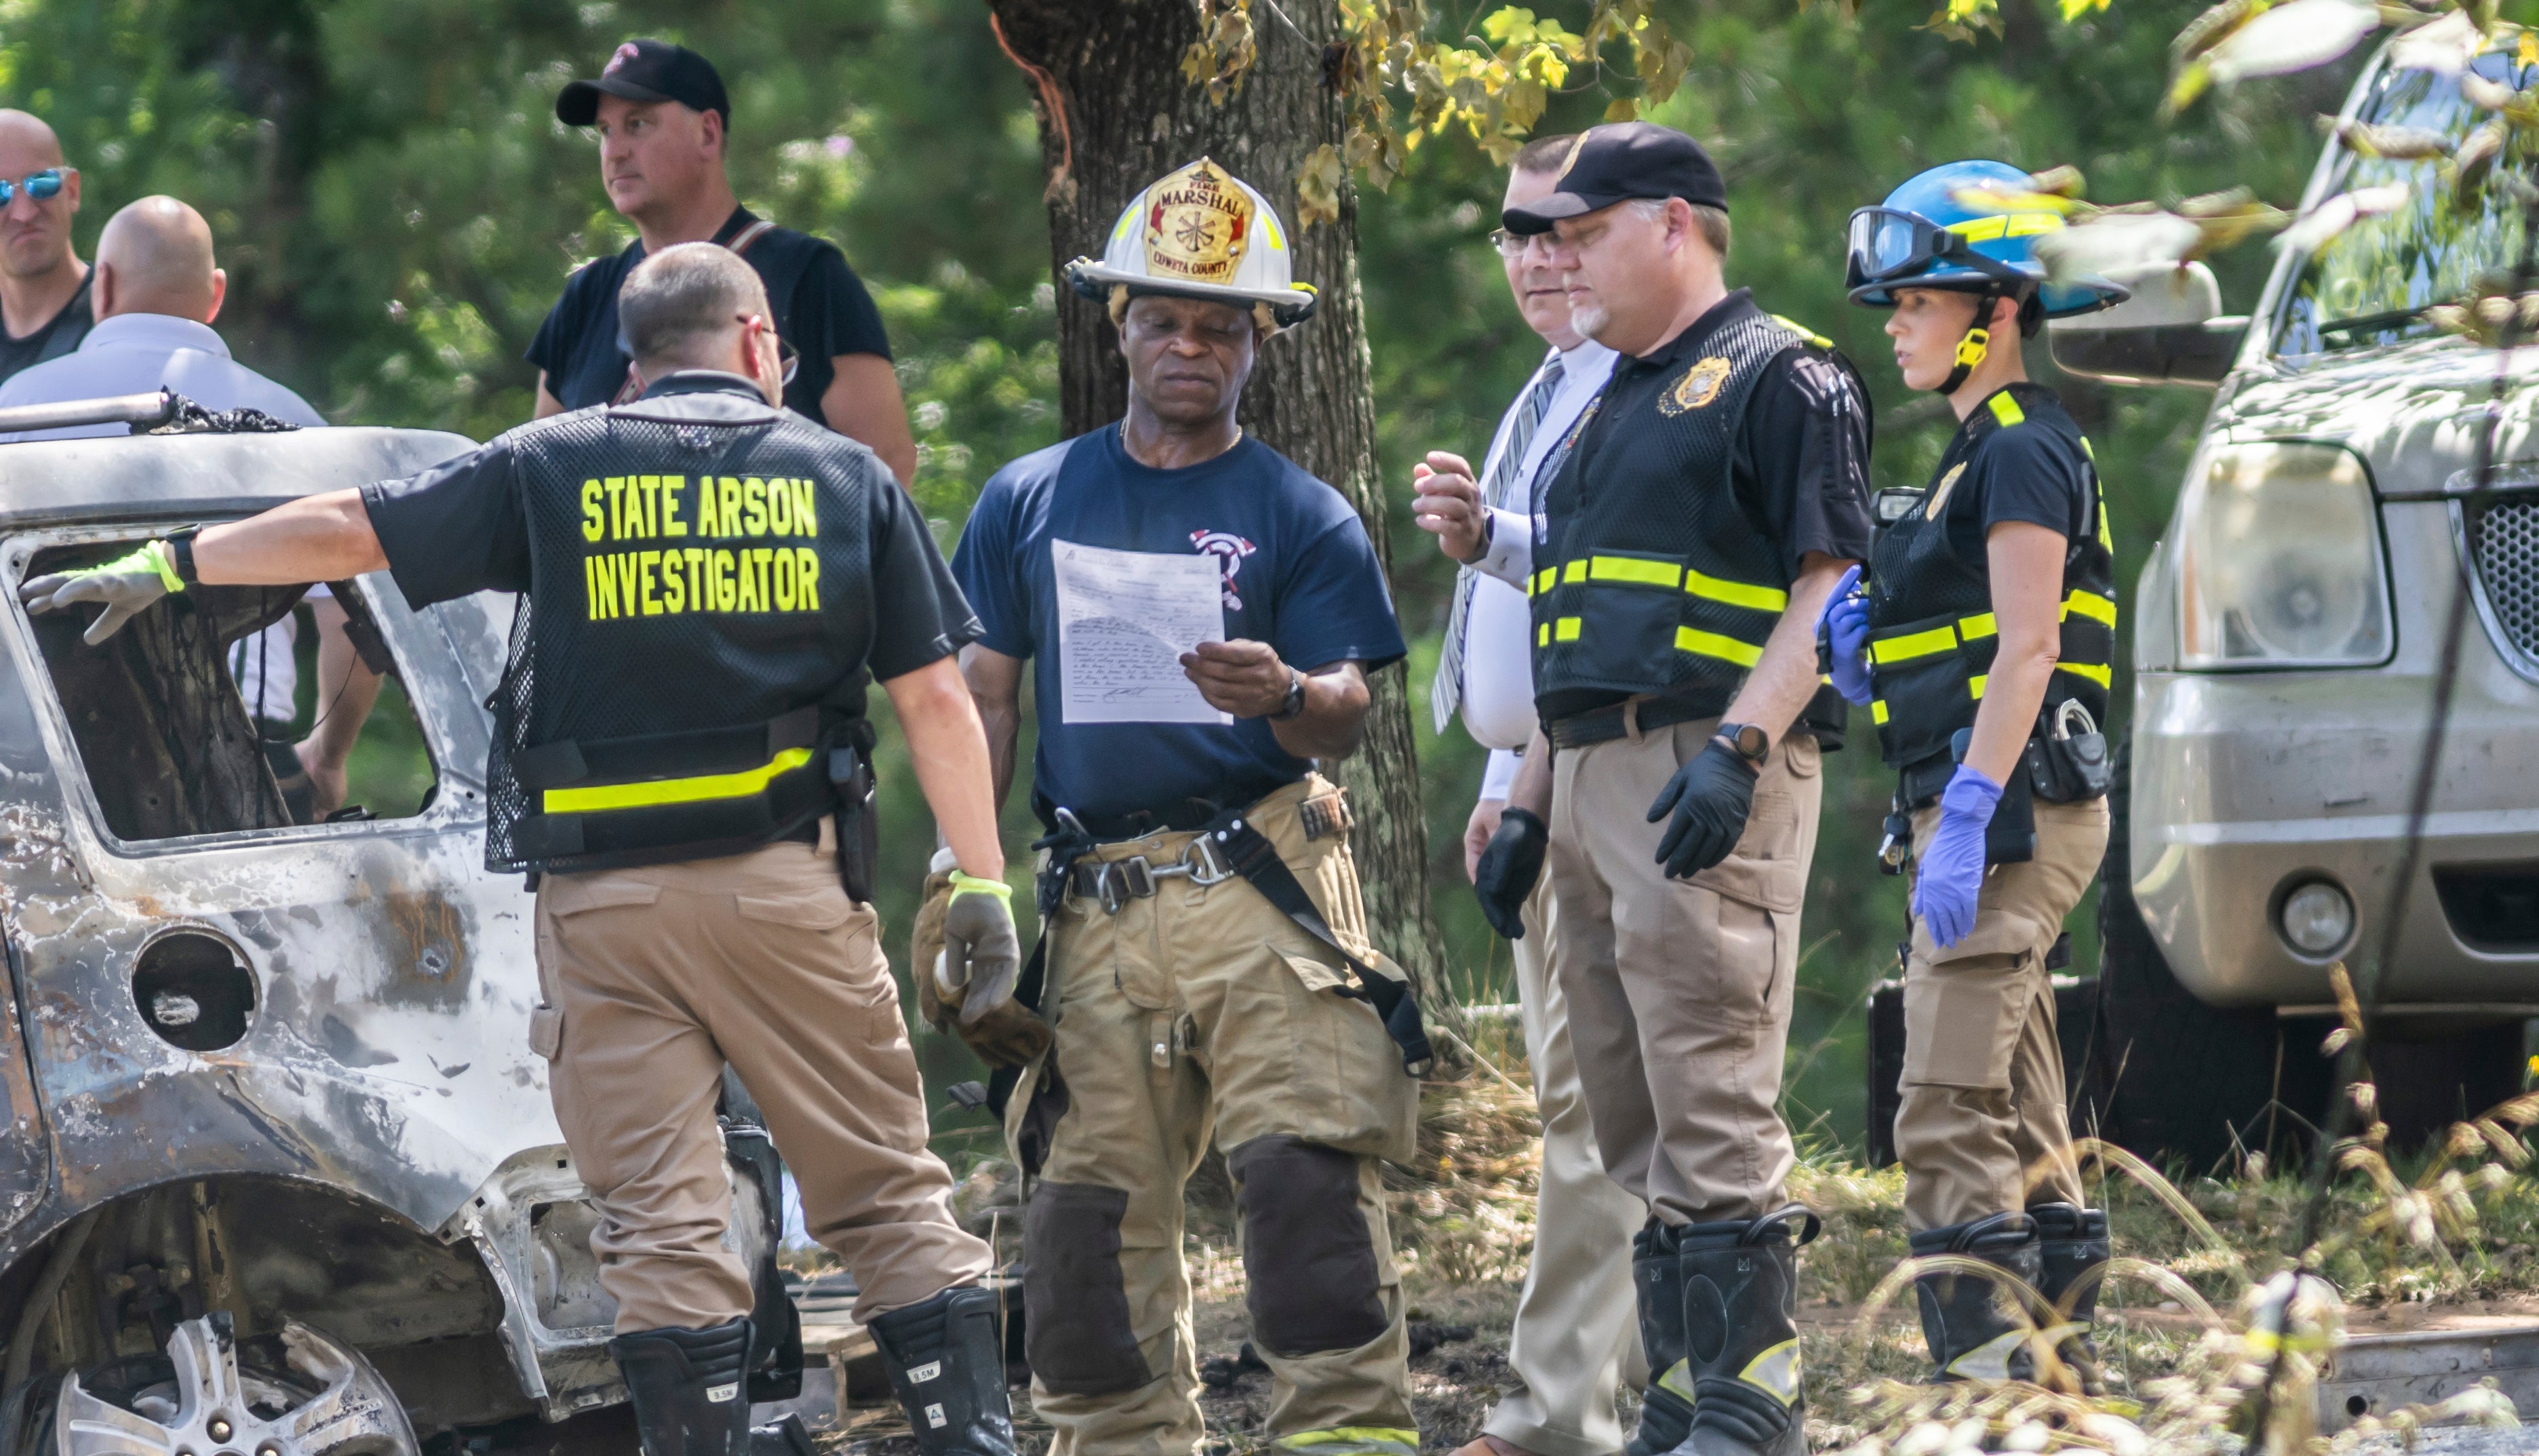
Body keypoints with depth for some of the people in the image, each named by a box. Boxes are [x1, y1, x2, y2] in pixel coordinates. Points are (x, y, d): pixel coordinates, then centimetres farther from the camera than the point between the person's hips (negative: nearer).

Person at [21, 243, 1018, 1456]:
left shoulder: (553, 469, 6)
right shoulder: (844, 477, 7)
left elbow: (344, 531, 7)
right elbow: (934, 695, 3)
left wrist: (164, 566, 19)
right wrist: (980, 879, 7)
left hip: (604, 899, 0)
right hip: (788, 886, 0)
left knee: (659, 1221, 0)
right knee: (889, 1195, 6)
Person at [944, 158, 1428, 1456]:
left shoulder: (1302, 518, 6)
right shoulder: (1030, 502, 15)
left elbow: (1346, 714, -1)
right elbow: (982, 700, 16)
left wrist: (1288, 697, -24)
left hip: (1263, 894, -3)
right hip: (1095, 902, 3)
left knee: (1306, 1170, -16)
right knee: (1083, 1203, 2)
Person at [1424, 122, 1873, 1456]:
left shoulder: (1780, 379, -3)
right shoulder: (1611, 404, 24)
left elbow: (1830, 588, -12)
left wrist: (1738, 748, -22)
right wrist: (1528, 804, 21)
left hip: (1707, 773, -9)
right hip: (1592, 781, 9)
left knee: (1710, 1106, -13)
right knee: (1632, 1126, 8)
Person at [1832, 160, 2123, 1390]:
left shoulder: (2023, 452, -10)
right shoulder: (1982, 455, 20)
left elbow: (2027, 652, -18)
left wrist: (1967, 825, -24)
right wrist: (1867, 638, 7)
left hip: (2015, 810, -11)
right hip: (2000, 821, 11)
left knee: (1950, 1121, -16)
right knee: (2024, 1133, 10)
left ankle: (1983, 1377, -20)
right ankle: (2063, 1373, 11)